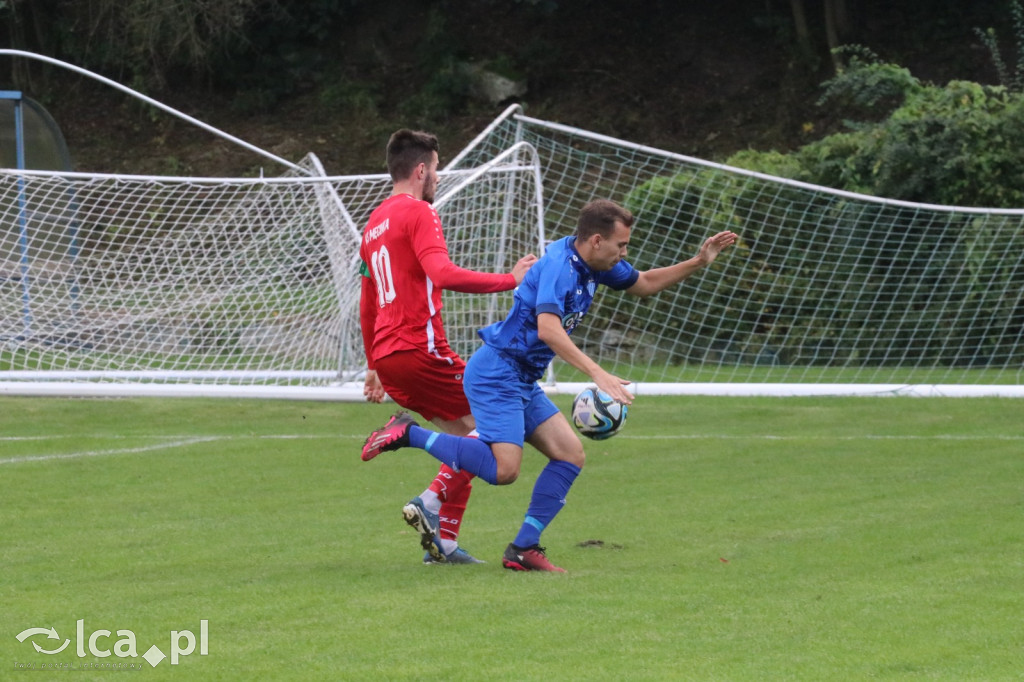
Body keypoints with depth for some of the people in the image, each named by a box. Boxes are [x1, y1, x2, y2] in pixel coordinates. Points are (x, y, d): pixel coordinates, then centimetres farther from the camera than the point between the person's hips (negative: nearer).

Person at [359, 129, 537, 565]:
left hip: (387, 355, 9)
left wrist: (373, 365, 33)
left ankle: (444, 541, 6)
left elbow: (367, 304, 28)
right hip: (419, 347, -9)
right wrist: (510, 280, -19)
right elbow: (442, 274, -23)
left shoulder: (375, 223, 21)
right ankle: (432, 503, -13)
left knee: (466, 435, 13)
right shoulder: (418, 212, -7)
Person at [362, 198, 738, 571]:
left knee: (570, 455, 3)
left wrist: (698, 262, 16)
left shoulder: (593, 264, 9)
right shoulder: (560, 266, -20)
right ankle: (409, 433, -9)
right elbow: (548, 329, -34)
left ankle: (523, 549, 3)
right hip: (495, 374, -10)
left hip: (523, 382, 10)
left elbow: (644, 283, 27)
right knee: (503, 469, -22)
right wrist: (598, 374, -39)